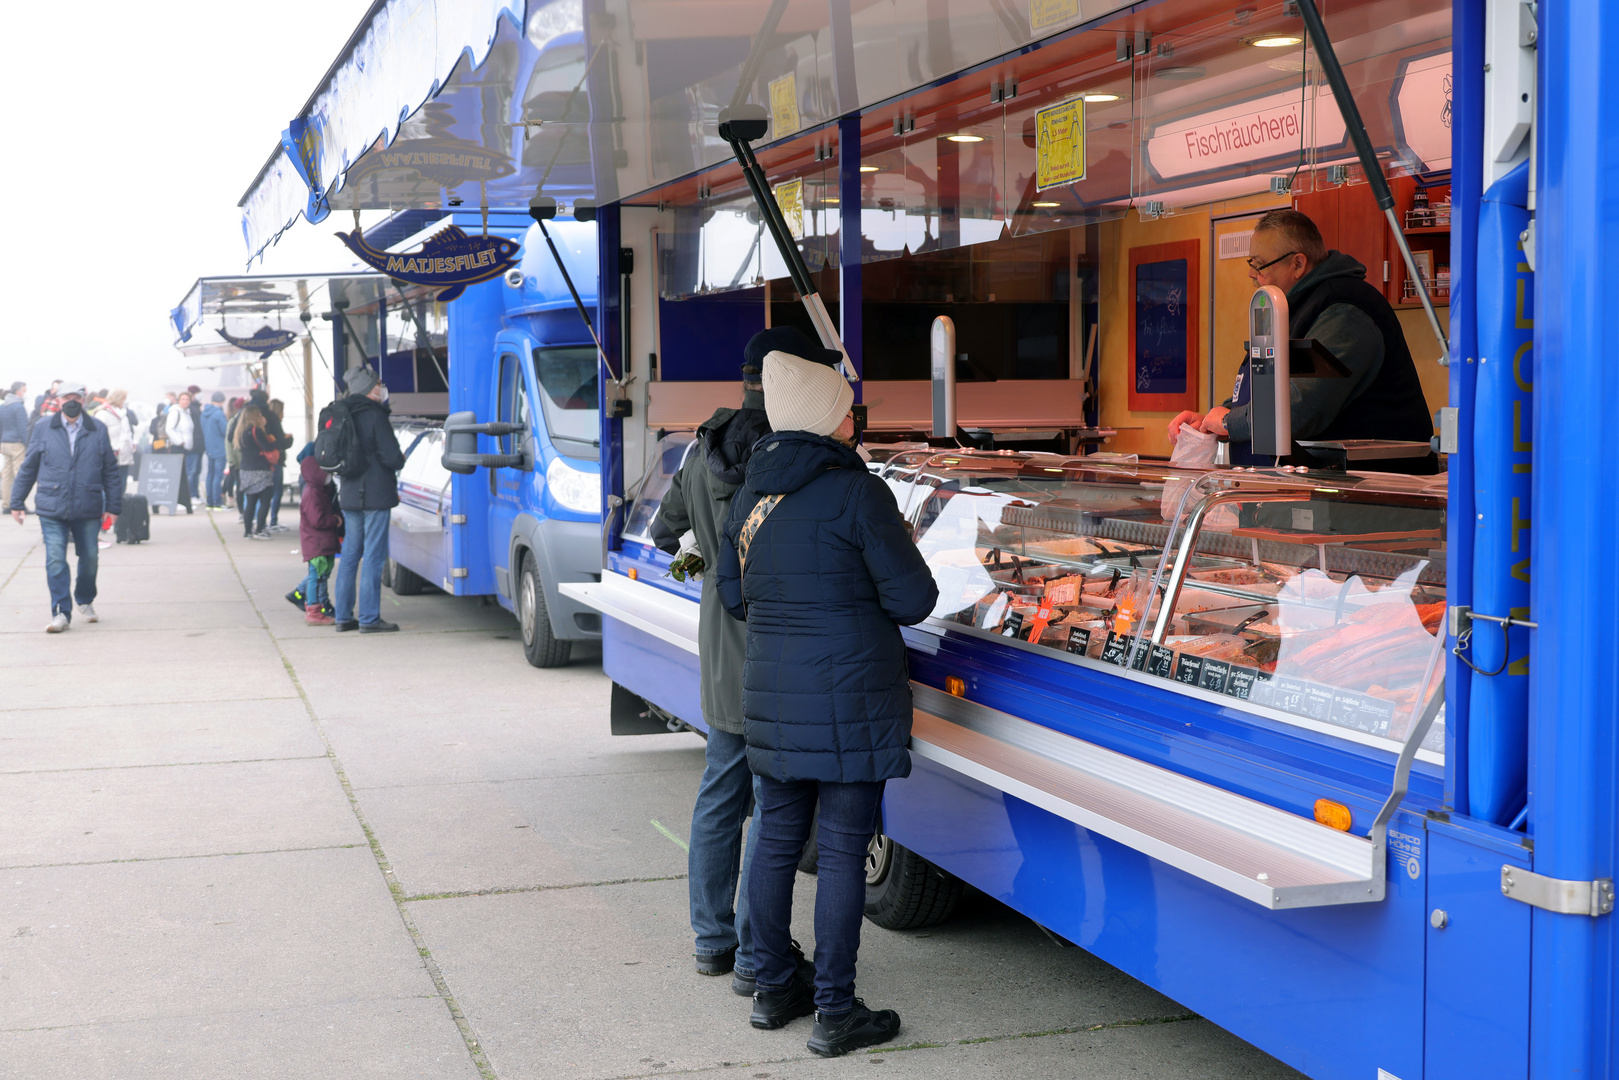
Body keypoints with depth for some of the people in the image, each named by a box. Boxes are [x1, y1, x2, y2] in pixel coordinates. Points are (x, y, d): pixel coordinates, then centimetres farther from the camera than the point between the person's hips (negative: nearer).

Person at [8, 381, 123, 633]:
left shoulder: (98, 431, 5)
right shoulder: (43, 430, 4)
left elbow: (110, 471, 8)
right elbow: (28, 468, 10)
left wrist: (114, 506, 7)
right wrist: (16, 502, 11)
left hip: (88, 509, 1)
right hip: (52, 509, -1)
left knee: (89, 558, 9)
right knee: (55, 560, -8)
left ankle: (85, 602, 33)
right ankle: (61, 612, -4)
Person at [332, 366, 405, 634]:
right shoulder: (375, 415, -12)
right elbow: (391, 456, -16)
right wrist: (400, 461, 6)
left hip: (349, 495, 8)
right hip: (374, 496, -8)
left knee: (350, 555, 13)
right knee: (373, 557, -4)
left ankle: (344, 616, 15)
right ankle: (369, 619, -4)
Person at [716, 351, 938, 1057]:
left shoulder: (751, 493, 8)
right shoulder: (856, 492, -14)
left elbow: (732, 595, 17)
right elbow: (914, 598, -11)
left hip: (771, 698, 7)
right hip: (848, 698, -7)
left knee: (777, 841, 15)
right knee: (842, 851, 0)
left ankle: (773, 990, 27)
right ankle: (835, 1014, 7)